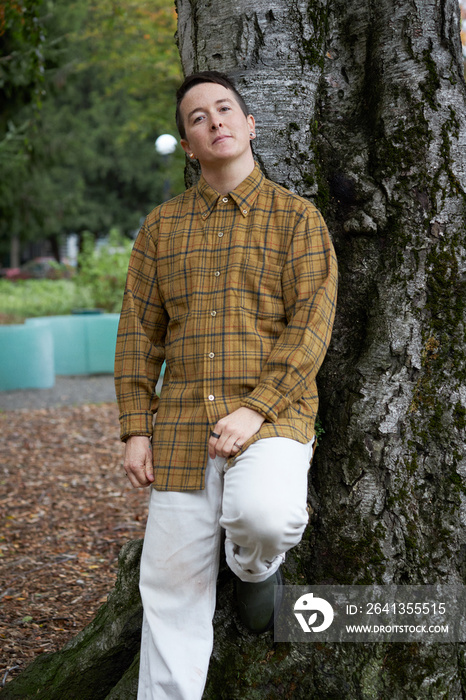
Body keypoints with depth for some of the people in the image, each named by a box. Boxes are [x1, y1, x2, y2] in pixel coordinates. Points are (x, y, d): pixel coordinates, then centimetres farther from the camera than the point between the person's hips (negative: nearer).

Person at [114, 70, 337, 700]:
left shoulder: (297, 218, 2)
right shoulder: (162, 227, 13)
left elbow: (311, 327, -7)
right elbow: (139, 332, 12)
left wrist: (255, 411, -17)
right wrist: (136, 430, 3)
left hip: (272, 418, -3)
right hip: (182, 427, 3)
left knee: (264, 516, -32)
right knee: (171, 589, 2)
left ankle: (256, 563, 4)